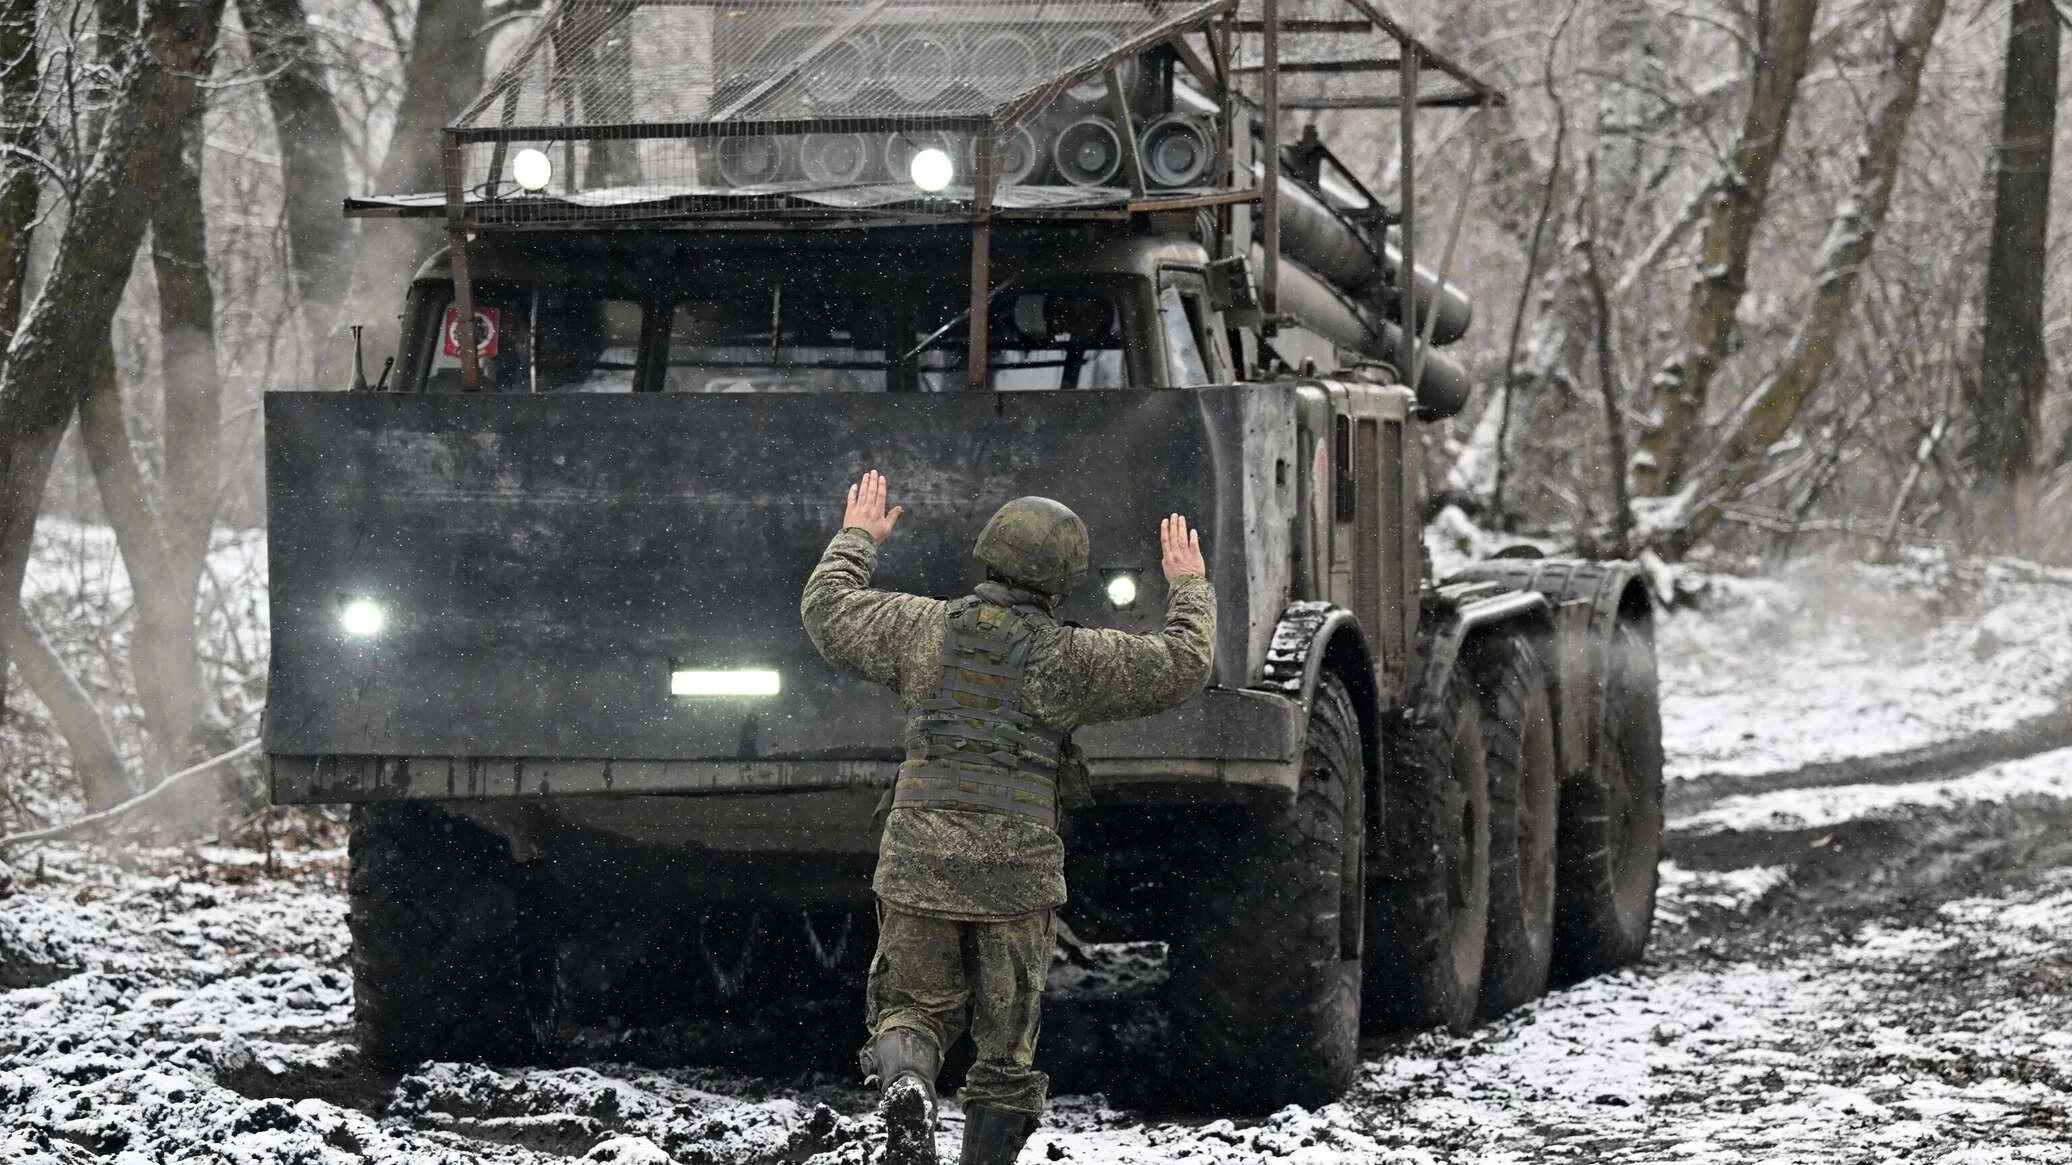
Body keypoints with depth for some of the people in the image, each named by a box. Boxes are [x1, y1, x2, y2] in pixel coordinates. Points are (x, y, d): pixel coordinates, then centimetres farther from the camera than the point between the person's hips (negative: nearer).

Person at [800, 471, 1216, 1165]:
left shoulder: (925, 629, 2)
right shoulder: (1068, 658, -4)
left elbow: (827, 611, 18)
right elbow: (1182, 667, 2)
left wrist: (856, 540, 34)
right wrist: (1188, 588, 19)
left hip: (918, 867, 2)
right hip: (1017, 874, -2)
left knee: (914, 1009, 13)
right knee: (1006, 1042, 12)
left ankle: (903, 1082, -19)